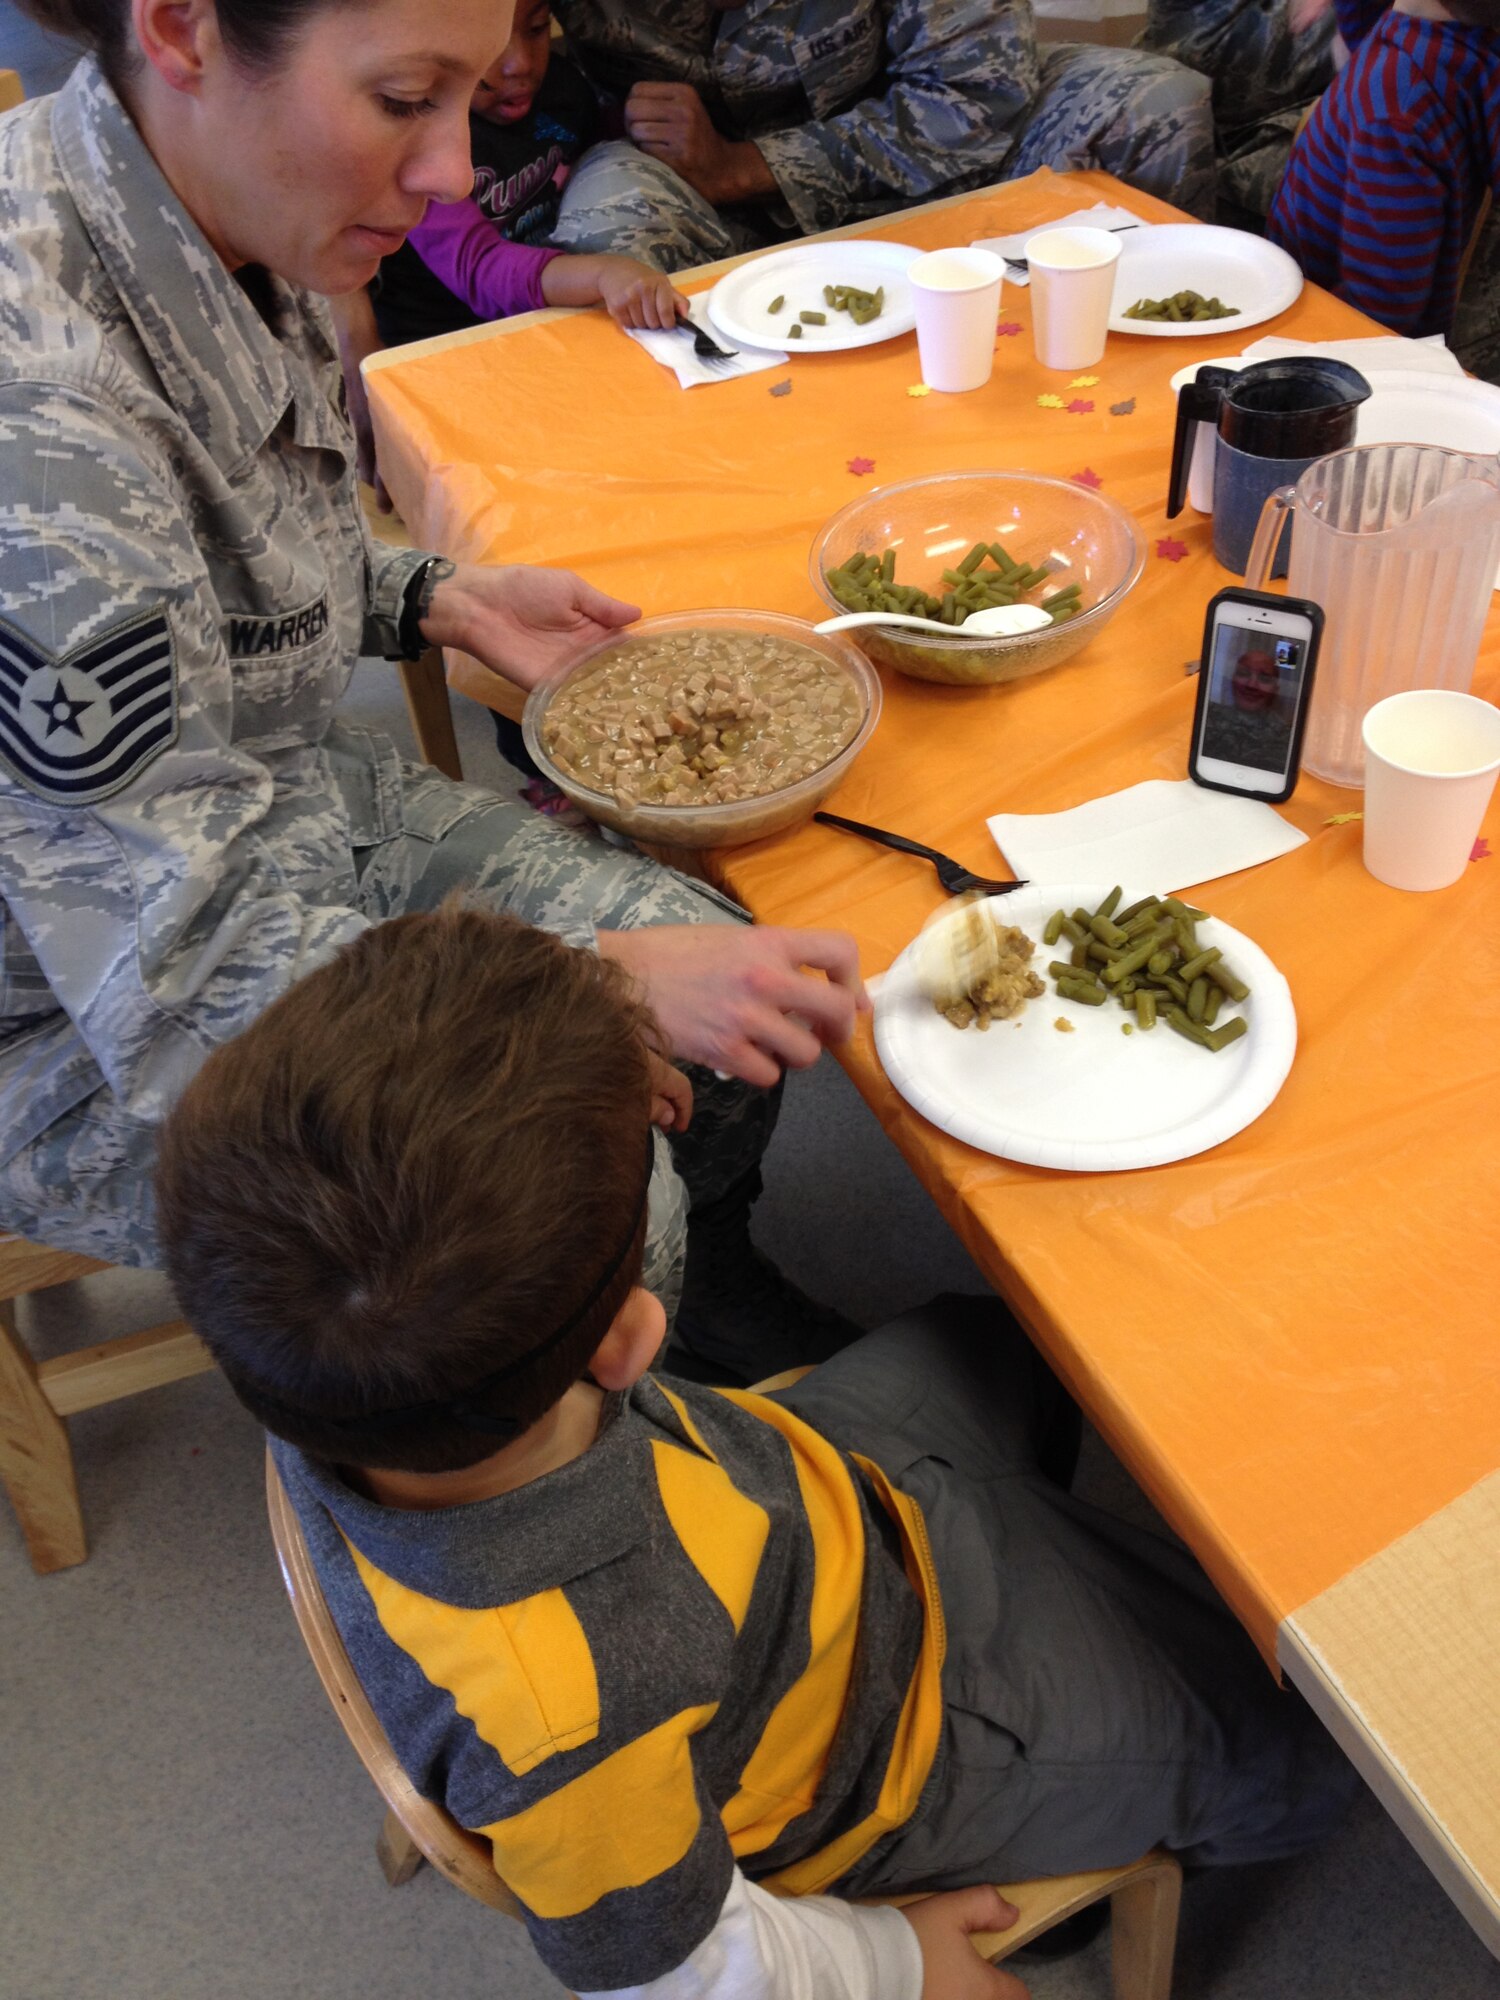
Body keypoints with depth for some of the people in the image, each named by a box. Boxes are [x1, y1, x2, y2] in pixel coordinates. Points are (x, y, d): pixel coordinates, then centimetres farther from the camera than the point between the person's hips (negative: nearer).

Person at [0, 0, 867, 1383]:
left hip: (293, 804, 8)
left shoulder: (233, 231, -8)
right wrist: (608, 980, -29)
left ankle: (710, 1285, 28)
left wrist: (442, 600, -2)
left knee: (733, 979, -1)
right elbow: (182, 966, -31)